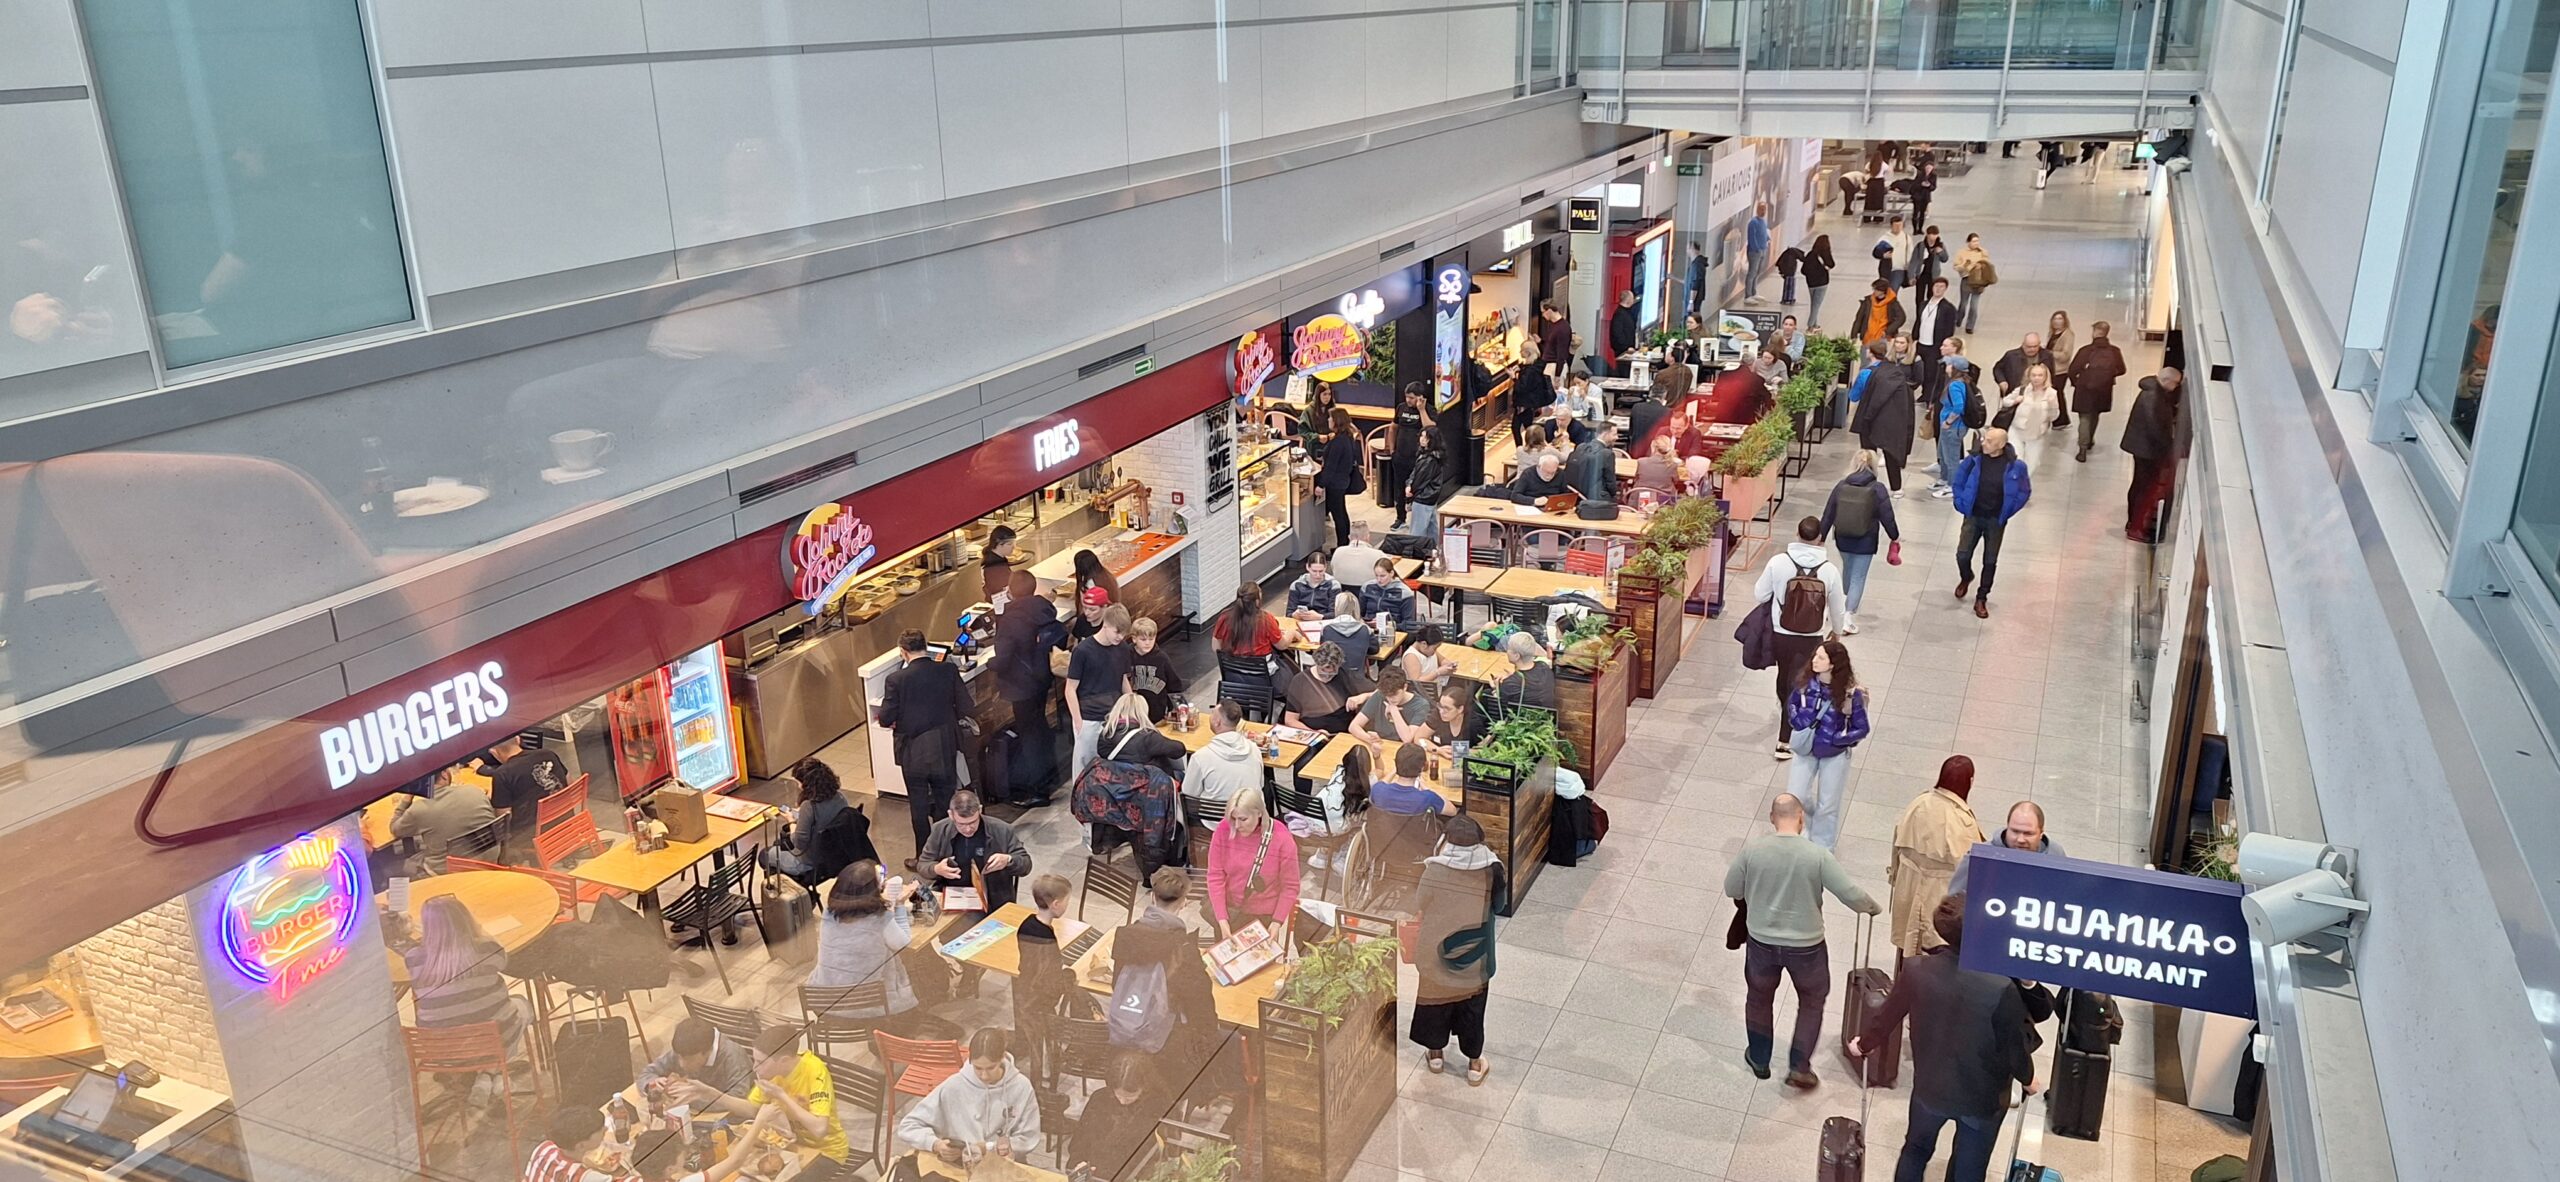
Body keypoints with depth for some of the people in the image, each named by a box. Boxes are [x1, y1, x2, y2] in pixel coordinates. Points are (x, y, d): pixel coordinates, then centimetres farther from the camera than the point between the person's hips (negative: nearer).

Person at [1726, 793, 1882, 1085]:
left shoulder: (1752, 850, -15)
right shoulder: (1818, 855, -20)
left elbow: (1731, 890, -3)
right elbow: (1851, 894, -15)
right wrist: (1873, 907, 6)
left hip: (1761, 940, 2)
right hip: (1806, 945, -1)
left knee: (1759, 997, 26)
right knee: (1812, 1001, 24)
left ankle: (1759, 1059, 41)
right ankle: (1799, 1067, 25)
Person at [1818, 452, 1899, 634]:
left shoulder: (1841, 486, -7)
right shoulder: (1877, 489, -15)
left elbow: (1828, 514, -1)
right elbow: (1887, 516, -8)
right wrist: (1895, 535, 9)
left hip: (1843, 539, 4)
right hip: (1865, 541, -4)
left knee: (1847, 569, 26)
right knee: (1858, 577, 2)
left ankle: (1848, 603, 48)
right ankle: (1848, 616, -7)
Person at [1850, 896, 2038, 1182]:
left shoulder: (1916, 970, -21)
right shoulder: (2002, 988, -31)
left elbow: (1887, 1015, -4)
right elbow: (2014, 1046, -16)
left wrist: (1863, 1043, 18)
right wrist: (2028, 1078, 8)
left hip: (1929, 1087, 2)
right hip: (1982, 1096, -2)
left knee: (1916, 1150, 28)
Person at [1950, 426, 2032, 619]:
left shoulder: (2014, 466, -15)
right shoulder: (1975, 460, -11)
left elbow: (2024, 491, 1)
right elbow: (1958, 480, 6)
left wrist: (2008, 511, 1)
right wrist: (1961, 503, 2)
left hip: (1996, 521, -1)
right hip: (1973, 516, 1)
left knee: (1990, 561, 5)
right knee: (1962, 555, -2)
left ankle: (1981, 599, 20)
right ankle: (1965, 578, 32)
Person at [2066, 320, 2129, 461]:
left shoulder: (2086, 350, -17)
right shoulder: (2114, 351, -7)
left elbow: (2073, 370, -17)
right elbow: (2121, 370, 1)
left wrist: (2075, 382, 3)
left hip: (2085, 389, -3)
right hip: (2103, 390, 3)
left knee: (2085, 418, 3)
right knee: (2094, 415, 26)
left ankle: (2083, 450, -8)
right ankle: (2089, 441, 44)